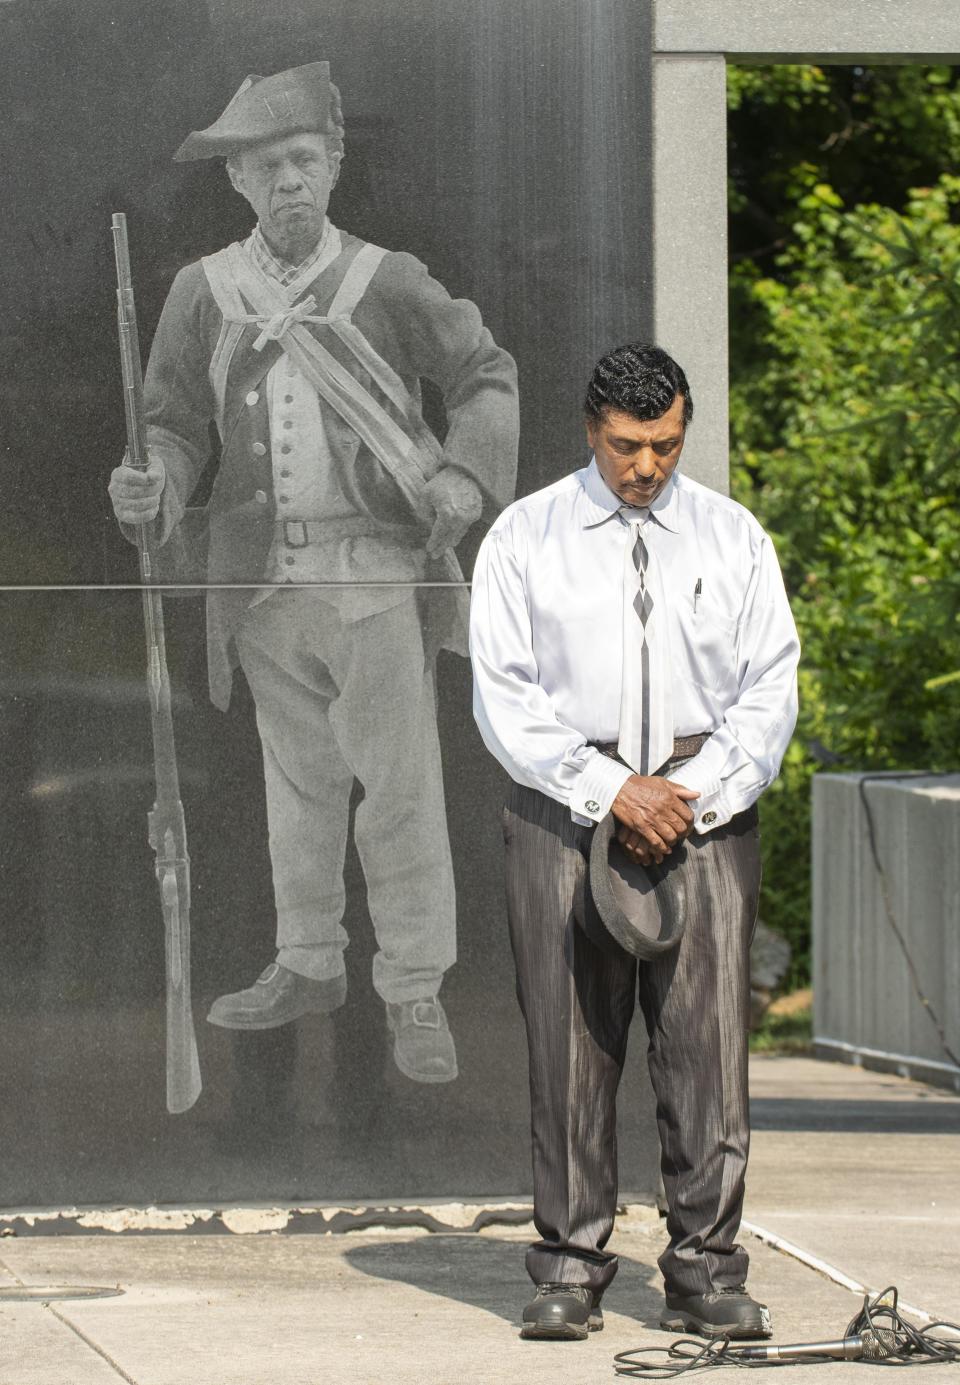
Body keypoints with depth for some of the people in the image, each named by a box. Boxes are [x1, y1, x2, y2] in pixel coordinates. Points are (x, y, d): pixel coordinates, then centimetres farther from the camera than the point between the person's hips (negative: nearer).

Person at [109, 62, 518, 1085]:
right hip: (263, 572, 3)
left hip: (374, 569, -3)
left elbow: (485, 374, 8)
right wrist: (154, 488, -12)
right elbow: (175, 422, 9)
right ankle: (308, 963, 27)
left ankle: (414, 991, 4)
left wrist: (466, 473, -8)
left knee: (400, 780, -4)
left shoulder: (386, 283, -1)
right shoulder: (204, 293, 4)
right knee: (297, 777, 14)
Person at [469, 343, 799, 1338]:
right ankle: (570, 1274, 4)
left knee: (707, 1047, -4)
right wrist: (612, 791, -10)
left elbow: (768, 690, 6)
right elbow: (504, 697, -1)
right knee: (570, 1050, -2)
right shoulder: (524, 538, 5)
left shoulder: (733, 538, 10)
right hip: (566, 808, -1)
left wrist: (692, 803, -7)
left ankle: (705, 1275, 1)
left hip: (705, 809, 1)